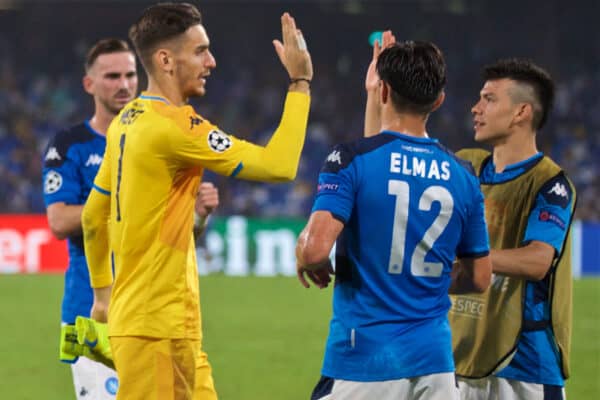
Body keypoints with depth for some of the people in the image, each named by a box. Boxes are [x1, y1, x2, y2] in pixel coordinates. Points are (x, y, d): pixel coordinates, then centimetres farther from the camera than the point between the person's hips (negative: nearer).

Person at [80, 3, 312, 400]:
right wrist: (300, 82, -10)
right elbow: (279, 166, -17)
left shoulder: (127, 121, 11)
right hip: (157, 326, -10)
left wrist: (102, 290, 30)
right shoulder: (175, 126, -17)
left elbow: (93, 215, 20)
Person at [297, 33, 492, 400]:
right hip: (434, 358, 4)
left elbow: (316, 249, -18)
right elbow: (479, 278, 13)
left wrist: (304, 257, 5)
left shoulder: (351, 160, -8)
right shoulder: (462, 176, 6)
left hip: (364, 360, -4)